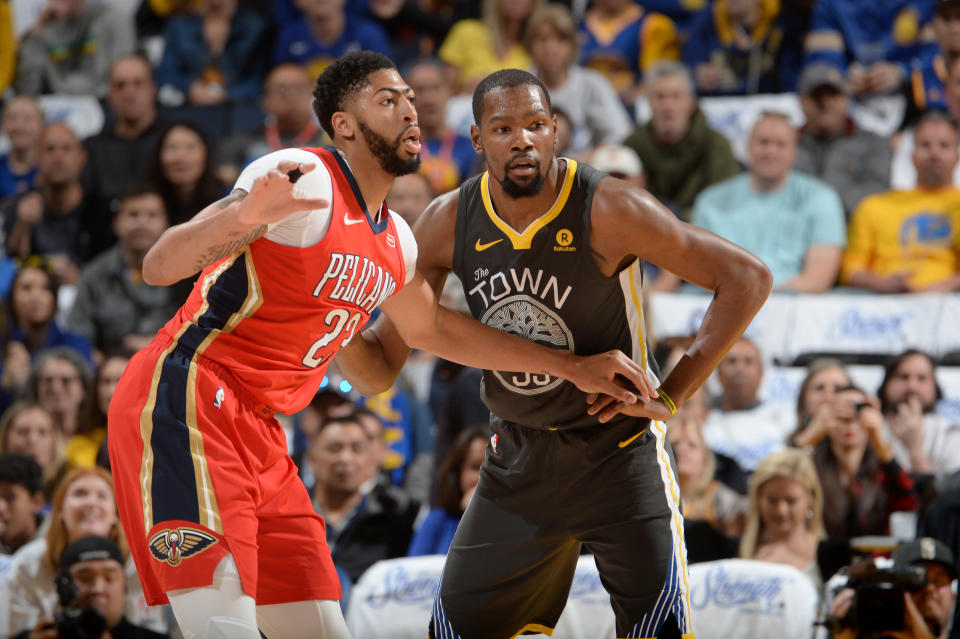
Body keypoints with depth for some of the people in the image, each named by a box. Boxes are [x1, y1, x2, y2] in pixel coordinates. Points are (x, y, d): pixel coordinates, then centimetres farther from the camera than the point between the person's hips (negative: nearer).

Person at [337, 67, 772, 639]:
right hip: (519, 462, 4)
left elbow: (748, 279, -17)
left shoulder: (607, 208, -20)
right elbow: (378, 371, -2)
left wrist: (671, 396, -17)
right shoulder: (449, 224, -7)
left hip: (619, 451, -4)